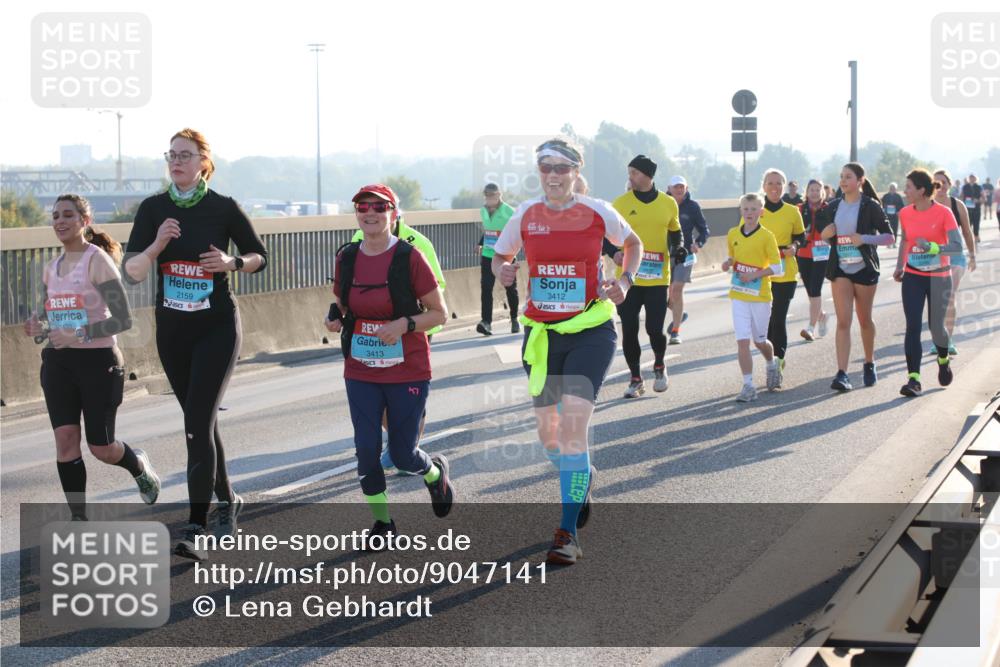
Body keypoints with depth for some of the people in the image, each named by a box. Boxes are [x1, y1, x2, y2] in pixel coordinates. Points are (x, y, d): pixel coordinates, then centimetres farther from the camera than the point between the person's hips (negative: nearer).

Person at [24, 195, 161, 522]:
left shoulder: (98, 261, -9)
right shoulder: (51, 269, 10)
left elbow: (123, 320, -14)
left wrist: (81, 335, -25)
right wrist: (39, 330, -5)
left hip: (98, 360, -5)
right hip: (58, 362, 5)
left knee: (101, 448, 1)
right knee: (65, 440, -6)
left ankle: (139, 465, 35)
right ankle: (78, 519, 1)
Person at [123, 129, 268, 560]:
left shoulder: (223, 208, -6)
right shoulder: (153, 209, 0)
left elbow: (260, 256, 6)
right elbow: (131, 272, -8)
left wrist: (232, 262, -15)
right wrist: (157, 245, -26)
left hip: (217, 327, -4)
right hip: (172, 329, 4)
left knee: (198, 424, -14)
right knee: (199, 421, 15)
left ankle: (195, 529, -17)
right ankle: (226, 499, 36)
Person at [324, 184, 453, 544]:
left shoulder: (409, 257, -12)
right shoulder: (347, 258, 1)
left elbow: (439, 313, -7)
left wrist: (404, 324, -24)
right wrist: (335, 319, -8)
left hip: (407, 372, -3)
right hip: (361, 373, 3)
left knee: (402, 454, 4)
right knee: (366, 450, -1)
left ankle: (436, 471, 40)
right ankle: (382, 521, 18)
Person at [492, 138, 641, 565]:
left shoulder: (597, 213, -4)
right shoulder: (525, 215, 1)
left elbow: (632, 244, 14)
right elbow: (500, 257, 15)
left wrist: (624, 281, -3)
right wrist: (502, 271, -8)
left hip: (591, 330, -3)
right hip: (541, 333, 3)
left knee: (574, 424, -16)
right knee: (547, 431, 9)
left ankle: (568, 532, -12)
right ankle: (581, 479, 44)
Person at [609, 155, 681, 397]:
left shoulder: (668, 204, 5)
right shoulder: (621, 203, 0)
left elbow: (675, 233, 18)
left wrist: (676, 250, -3)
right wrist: (614, 253, -15)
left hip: (657, 279, 0)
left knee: (655, 329, -6)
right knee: (629, 330, 1)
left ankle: (659, 366, 24)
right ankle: (636, 379, 17)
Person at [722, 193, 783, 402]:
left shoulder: (766, 236, -8)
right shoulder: (733, 234, 4)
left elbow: (777, 267, -8)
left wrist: (755, 275, -18)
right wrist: (728, 263, -2)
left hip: (760, 296, -2)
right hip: (738, 295, 2)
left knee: (759, 340, 10)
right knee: (742, 341, -7)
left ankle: (772, 364, 42)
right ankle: (748, 385, -4)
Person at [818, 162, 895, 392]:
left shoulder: (870, 206, -5)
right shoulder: (833, 208, 8)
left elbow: (889, 237, -5)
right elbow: (825, 237, 19)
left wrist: (865, 238, -19)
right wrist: (825, 235, -4)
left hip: (864, 268, -3)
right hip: (840, 269, 3)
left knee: (864, 320, 11)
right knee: (843, 321, -7)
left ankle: (869, 364, 33)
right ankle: (842, 374, -15)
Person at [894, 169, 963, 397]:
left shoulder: (943, 213, -13)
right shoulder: (905, 214, 1)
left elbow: (957, 246, -19)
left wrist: (931, 247, -32)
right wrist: (900, 266, 10)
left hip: (938, 278, -3)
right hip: (913, 277, 3)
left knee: (936, 326, 7)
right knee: (913, 327, -8)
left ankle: (943, 360, 40)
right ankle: (913, 379, -11)